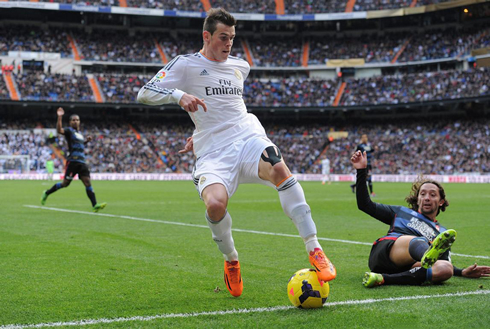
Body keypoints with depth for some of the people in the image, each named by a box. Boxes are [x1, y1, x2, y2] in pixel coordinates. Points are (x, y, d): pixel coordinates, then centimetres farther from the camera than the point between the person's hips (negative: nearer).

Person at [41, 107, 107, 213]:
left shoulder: (79, 133, 23)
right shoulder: (69, 130, -1)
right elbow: (59, 130, -23)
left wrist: (86, 141, 21)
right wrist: (60, 117, -32)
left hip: (82, 162, 7)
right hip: (73, 160, -7)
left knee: (87, 182, -5)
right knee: (65, 183, -2)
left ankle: (95, 205, -13)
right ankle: (46, 193, 19)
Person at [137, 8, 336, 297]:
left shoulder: (241, 67, 19)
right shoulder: (186, 65, 5)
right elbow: (145, 94, -2)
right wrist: (178, 95, -19)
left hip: (248, 137, 3)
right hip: (213, 153, -3)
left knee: (279, 168, -32)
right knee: (215, 204, -32)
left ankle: (315, 250, -27)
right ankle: (231, 261, 1)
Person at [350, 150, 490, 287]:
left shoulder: (442, 232, 34)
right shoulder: (401, 212, 33)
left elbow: (443, 267, 29)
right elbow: (365, 205, 30)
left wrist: (462, 272, 9)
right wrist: (361, 171, 23)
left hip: (407, 269, 2)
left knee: (446, 268, -31)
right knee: (420, 241, -33)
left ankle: (383, 279, -45)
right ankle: (428, 255, -73)